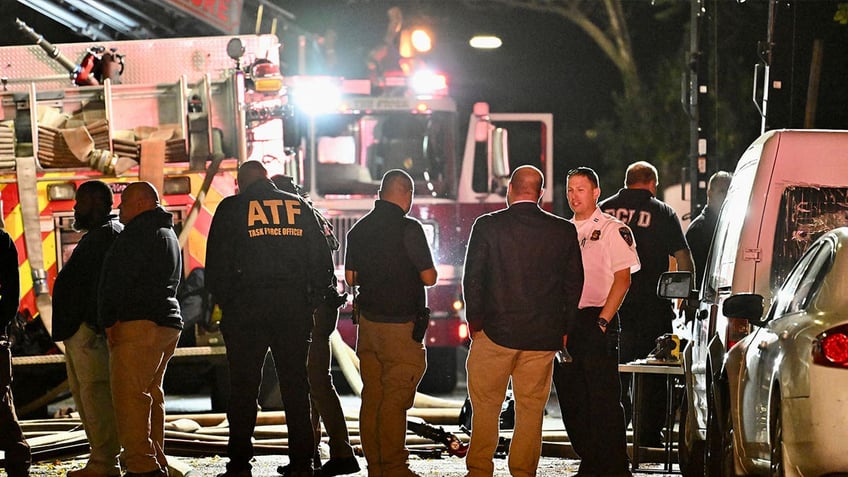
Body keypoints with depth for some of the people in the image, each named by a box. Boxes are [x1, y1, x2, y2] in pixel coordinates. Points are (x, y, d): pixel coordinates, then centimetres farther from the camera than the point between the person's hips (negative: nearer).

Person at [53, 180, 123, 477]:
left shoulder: (107, 235, -10)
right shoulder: (95, 237, 24)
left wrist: (94, 324, -26)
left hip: (89, 329, -12)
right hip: (79, 329, 12)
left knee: (94, 393, -12)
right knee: (84, 394, 14)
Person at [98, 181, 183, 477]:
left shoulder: (140, 231, -8)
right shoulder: (168, 233, 25)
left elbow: (118, 278, -15)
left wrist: (108, 320, -11)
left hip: (139, 323, -11)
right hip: (169, 322, 11)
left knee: (128, 395, -12)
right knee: (151, 396, 13)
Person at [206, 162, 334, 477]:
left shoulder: (231, 208, 3)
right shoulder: (299, 207, 12)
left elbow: (216, 262, -2)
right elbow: (322, 261, 10)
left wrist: (224, 302, 7)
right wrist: (311, 302, 13)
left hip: (247, 305, -2)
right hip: (294, 305, 3)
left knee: (243, 387, 1)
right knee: (295, 386, 6)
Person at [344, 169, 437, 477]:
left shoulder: (359, 229, 8)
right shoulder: (408, 228, -12)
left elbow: (351, 277, 13)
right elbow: (429, 277, -11)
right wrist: (413, 273, 10)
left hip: (368, 321, 6)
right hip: (401, 324, -6)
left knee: (372, 396, 9)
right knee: (395, 399, -4)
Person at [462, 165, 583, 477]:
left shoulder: (487, 226, -5)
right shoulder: (564, 231, 1)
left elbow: (473, 278, -3)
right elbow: (574, 284, 6)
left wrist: (474, 321, 8)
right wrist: (564, 329, 15)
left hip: (495, 331, -2)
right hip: (543, 335, 2)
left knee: (485, 405, 8)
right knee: (531, 409, 8)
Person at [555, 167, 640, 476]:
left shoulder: (613, 230, -2)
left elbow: (622, 279, -9)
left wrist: (602, 321, -16)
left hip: (596, 322, -7)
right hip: (565, 325, 7)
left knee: (604, 399, -8)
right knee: (571, 399, 8)